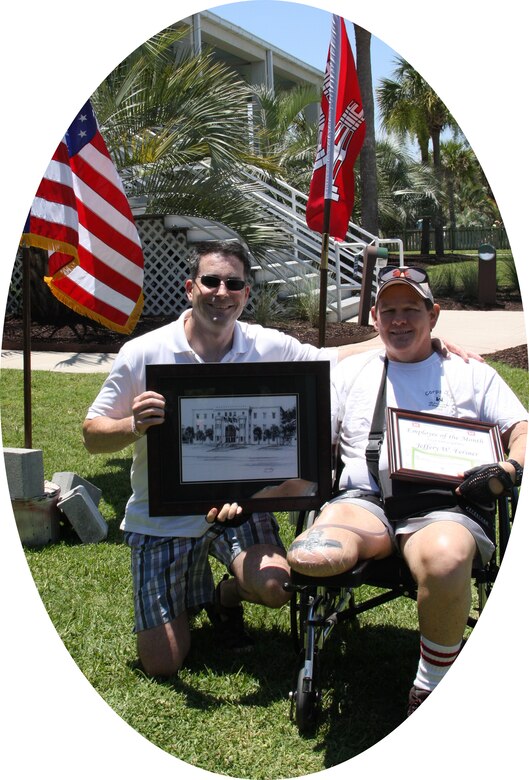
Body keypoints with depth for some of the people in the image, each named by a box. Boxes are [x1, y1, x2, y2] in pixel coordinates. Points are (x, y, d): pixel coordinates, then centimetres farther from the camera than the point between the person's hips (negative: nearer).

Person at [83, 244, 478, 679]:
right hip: (161, 518, -1)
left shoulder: (267, 347, -5)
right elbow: (93, 436, -6)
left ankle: (227, 595, 11)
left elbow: (338, 360, 3)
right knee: (162, 664, -2)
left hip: (238, 502, 1)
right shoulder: (141, 354, -10)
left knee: (274, 586, -28)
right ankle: (190, 589, 33)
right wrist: (134, 426, -29)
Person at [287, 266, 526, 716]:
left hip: (446, 506, 0)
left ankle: (432, 687, -15)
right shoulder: (350, 373, 25)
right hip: (366, 501, 1)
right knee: (309, 559, -35)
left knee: (444, 560, -38)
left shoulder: (472, 374, 21)